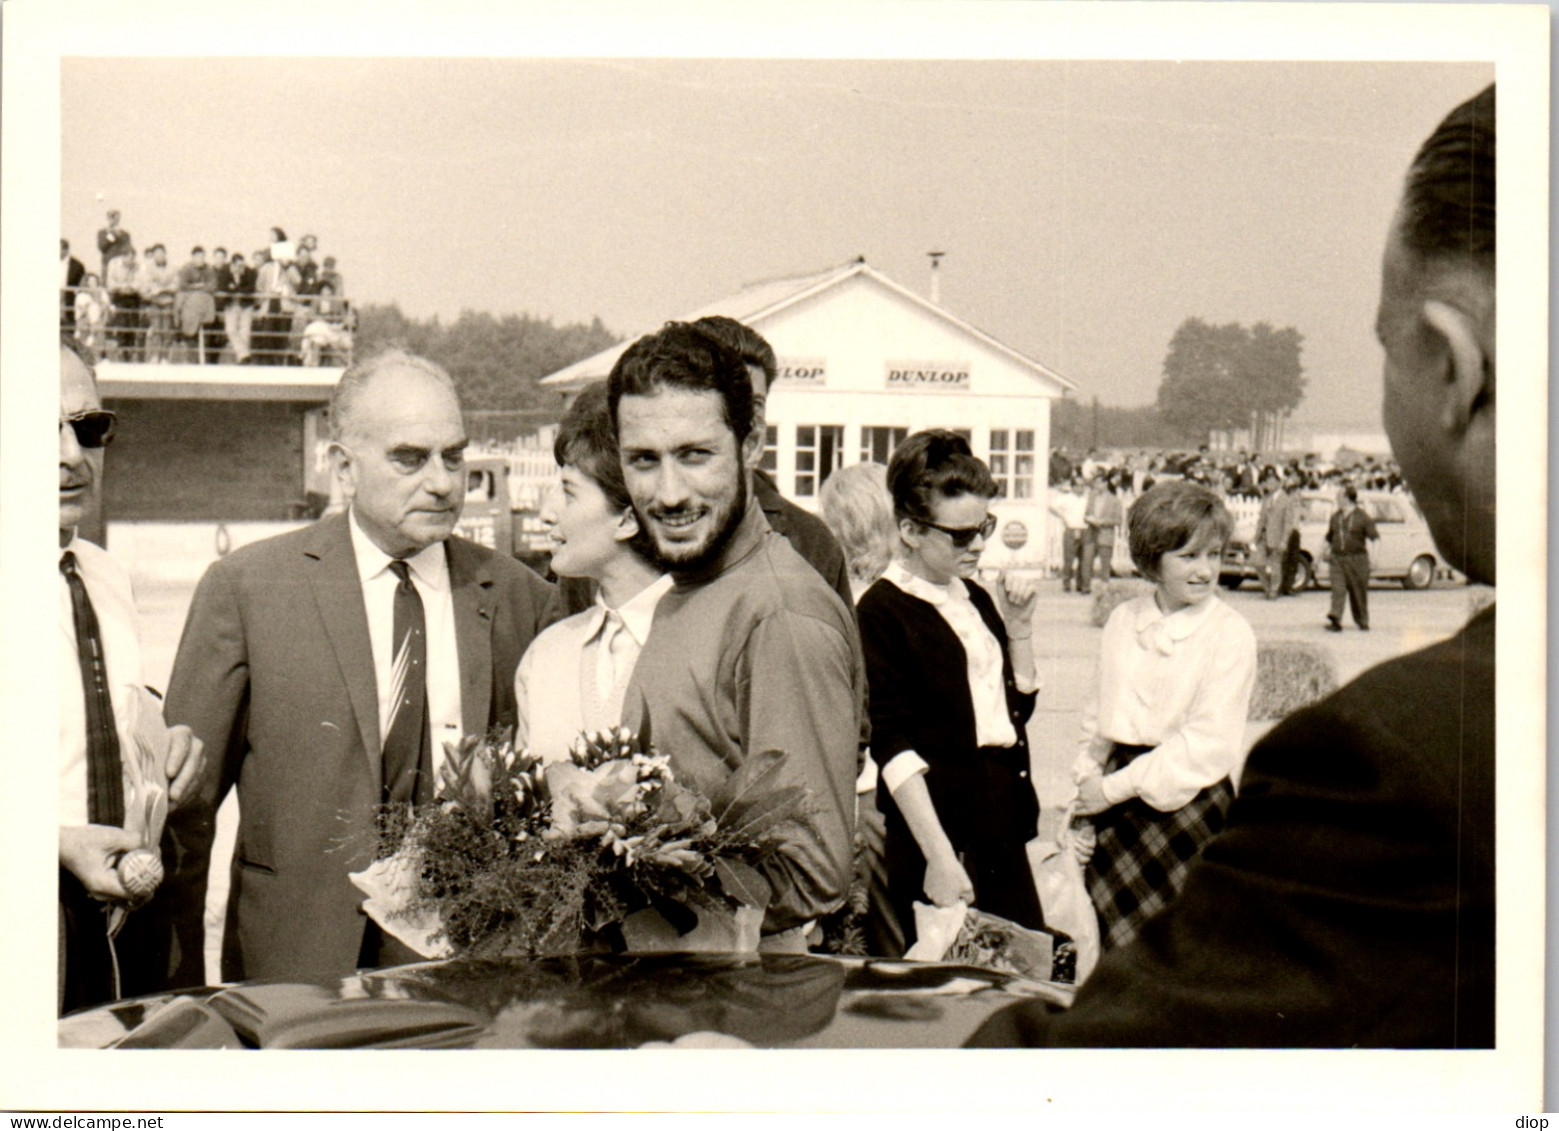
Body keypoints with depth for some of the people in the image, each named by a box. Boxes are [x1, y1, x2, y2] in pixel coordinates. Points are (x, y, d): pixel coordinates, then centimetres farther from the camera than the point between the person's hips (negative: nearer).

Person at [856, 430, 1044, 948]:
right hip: (938, 824, -7)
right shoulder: (882, 610, -8)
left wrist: (1019, 627, 8)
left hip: (1002, 825, 7)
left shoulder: (975, 598, 14)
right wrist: (938, 856, -18)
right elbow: (893, 747, -13)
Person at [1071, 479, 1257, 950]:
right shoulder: (1123, 621, 9)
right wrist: (1087, 779, 2)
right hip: (1118, 808, 5)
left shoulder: (1230, 634, -8)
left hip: (1188, 801, -4)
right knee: (1116, 948, 7)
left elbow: (1210, 743, -13)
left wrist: (1116, 787, -12)